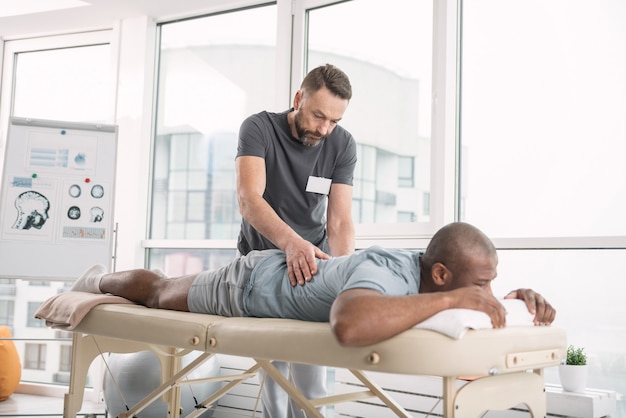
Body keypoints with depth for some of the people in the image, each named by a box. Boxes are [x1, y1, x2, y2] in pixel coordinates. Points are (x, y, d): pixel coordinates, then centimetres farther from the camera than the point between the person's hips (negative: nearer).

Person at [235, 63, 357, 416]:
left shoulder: (342, 145, -10)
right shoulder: (259, 128, -17)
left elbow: (340, 221, -16)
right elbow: (249, 200, -32)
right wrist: (291, 242, -50)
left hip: (313, 258, 2)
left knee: (312, 360, -3)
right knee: (274, 359, -3)